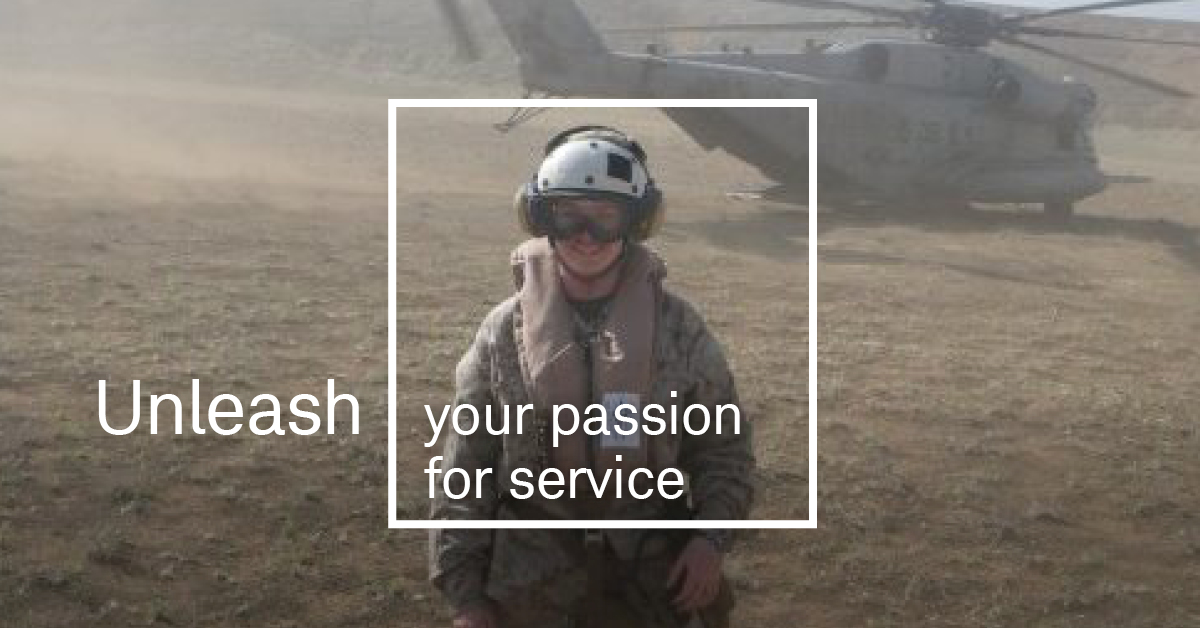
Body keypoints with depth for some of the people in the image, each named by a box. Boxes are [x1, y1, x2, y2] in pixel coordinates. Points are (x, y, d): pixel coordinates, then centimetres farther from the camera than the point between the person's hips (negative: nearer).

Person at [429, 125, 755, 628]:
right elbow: (463, 469, -1)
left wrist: (712, 538, -10)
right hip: (530, 586, 0)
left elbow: (723, 446, 5)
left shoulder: (679, 327, -2)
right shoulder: (504, 331, -3)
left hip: (651, 583, 0)